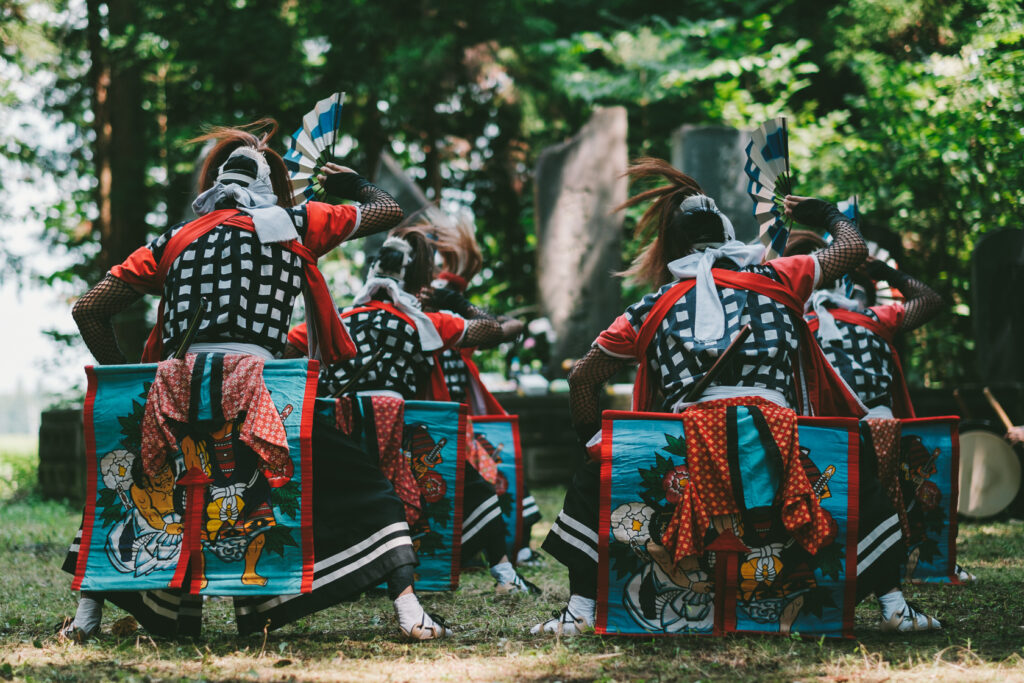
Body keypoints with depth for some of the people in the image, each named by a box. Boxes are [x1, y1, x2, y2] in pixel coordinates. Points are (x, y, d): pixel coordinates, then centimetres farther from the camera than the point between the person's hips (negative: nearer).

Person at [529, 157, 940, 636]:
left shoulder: (656, 306, 18)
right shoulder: (775, 280, 18)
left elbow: (583, 377, 19)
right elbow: (853, 249, 32)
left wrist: (590, 439, 33)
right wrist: (830, 215, 53)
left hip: (688, 455, -1)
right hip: (777, 451, 1)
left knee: (593, 480, 25)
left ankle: (580, 609, 12)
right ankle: (893, 605, 18)